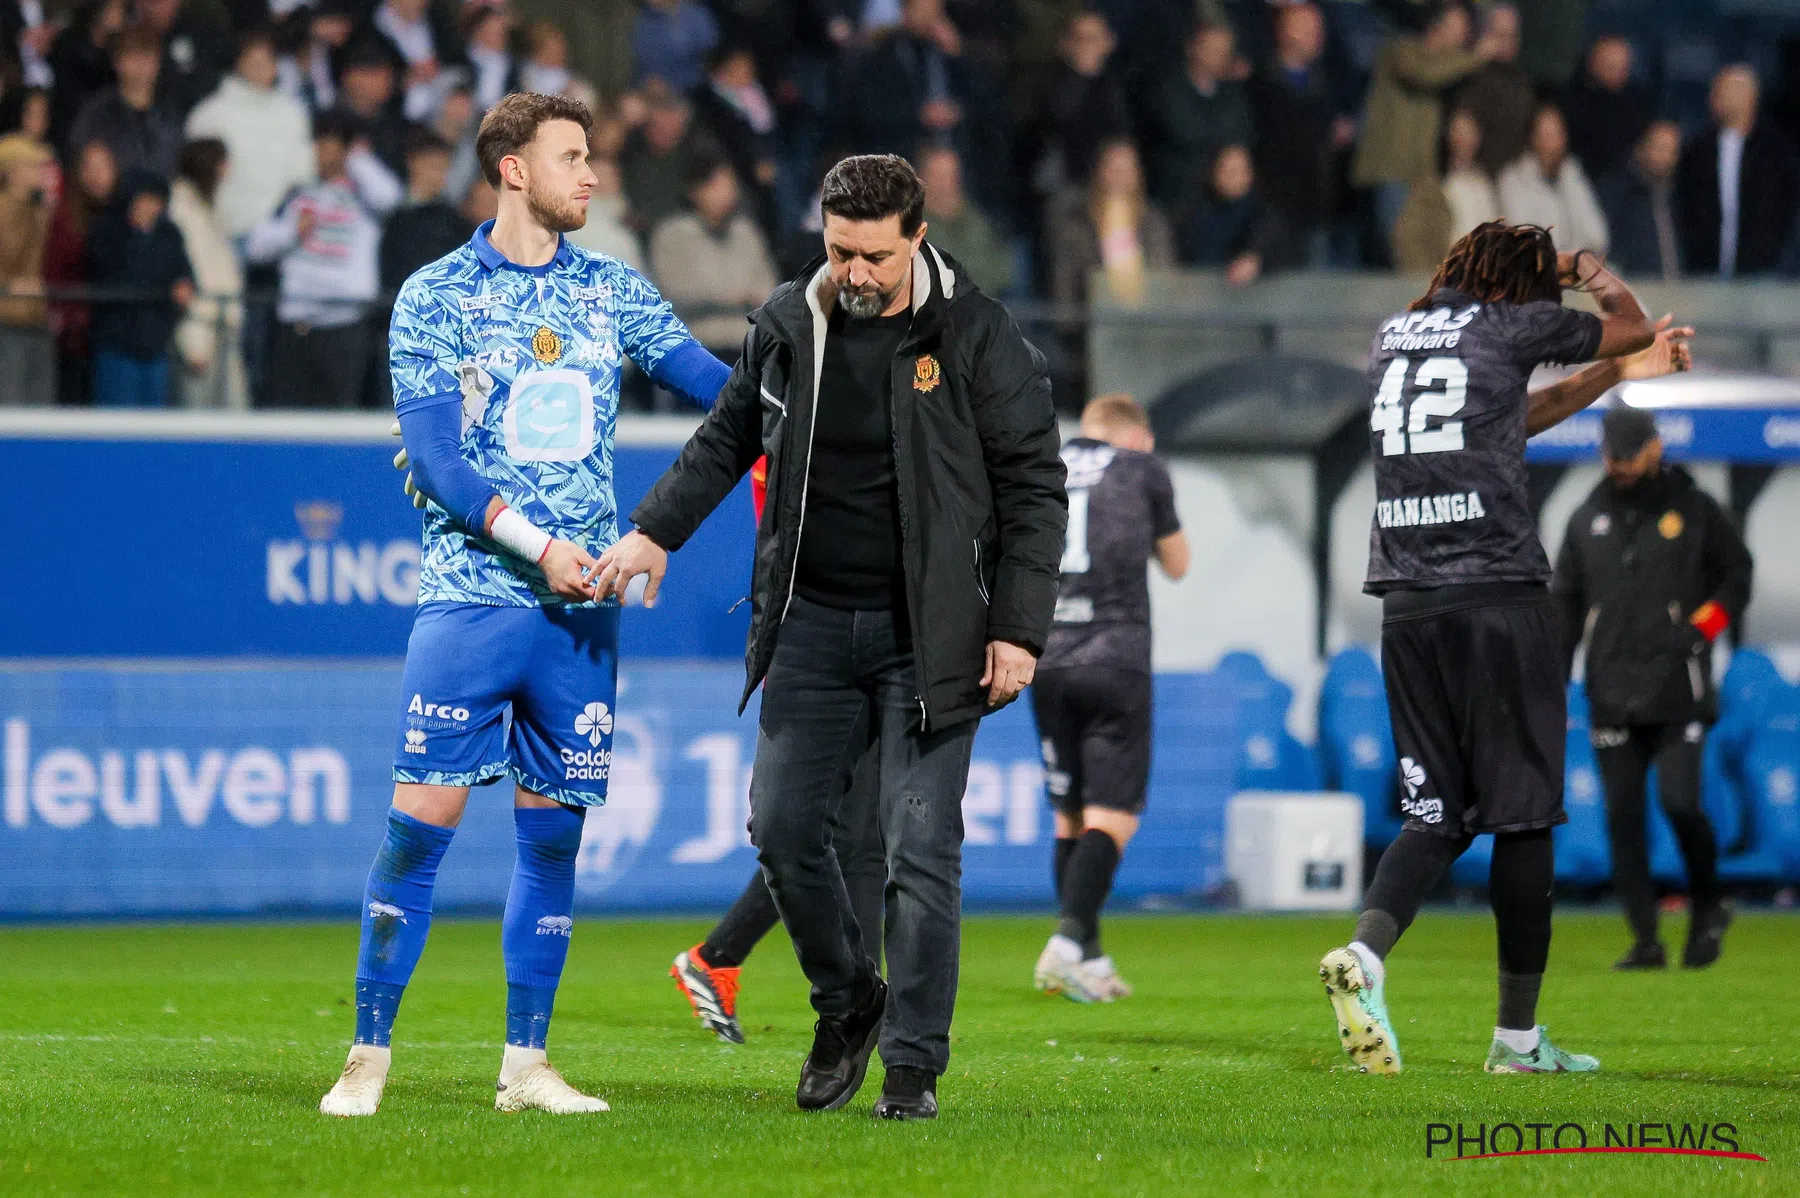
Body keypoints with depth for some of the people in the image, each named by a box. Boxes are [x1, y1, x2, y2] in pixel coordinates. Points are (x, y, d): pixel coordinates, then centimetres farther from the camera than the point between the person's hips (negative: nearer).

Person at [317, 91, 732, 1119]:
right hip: (471, 599, -3)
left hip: (583, 610, 4)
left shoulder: (613, 291, 10)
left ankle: (526, 1064, 11)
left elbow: (725, 388, 6)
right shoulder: (435, 296, 0)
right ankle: (370, 1055, 0)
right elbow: (433, 457, -7)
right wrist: (535, 542, -18)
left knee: (554, 835, 5)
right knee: (423, 820, -7)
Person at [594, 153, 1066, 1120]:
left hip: (927, 633, -4)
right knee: (782, 826, 1)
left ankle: (913, 1066, 2)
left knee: (919, 850, -6)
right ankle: (847, 1003, 24)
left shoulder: (976, 337, -7)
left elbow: (1033, 487, -5)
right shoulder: (789, 324, 4)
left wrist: (1018, 630, -10)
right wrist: (655, 530, 6)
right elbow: (727, 438, 19)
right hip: (811, 622, 4)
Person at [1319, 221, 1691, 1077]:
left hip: (1408, 604, 6)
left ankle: (1364, 952, -20)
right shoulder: (1511, 325, 0)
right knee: (1523, 813, 2)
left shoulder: (1394, 337, 18)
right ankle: (1517, 1036, 5)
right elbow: (1633, 328, 17)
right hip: (1500, 598, -6)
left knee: (1437, 813, 8)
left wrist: (1613, 374, 40)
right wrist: (1591, 275, 37)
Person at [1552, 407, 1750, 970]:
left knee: (1680, 802, -15)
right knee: (1623, 815, -1)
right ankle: (1645, 941, 3)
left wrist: (1702, 628, -6)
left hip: (1677, 691, -4)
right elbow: (1565, 604, 15)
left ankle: (1707, 907, 10)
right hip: (1612, 696, 4)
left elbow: (1737, 576, 9)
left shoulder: (1694, 509, 4)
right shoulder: (1587, 520, 14)